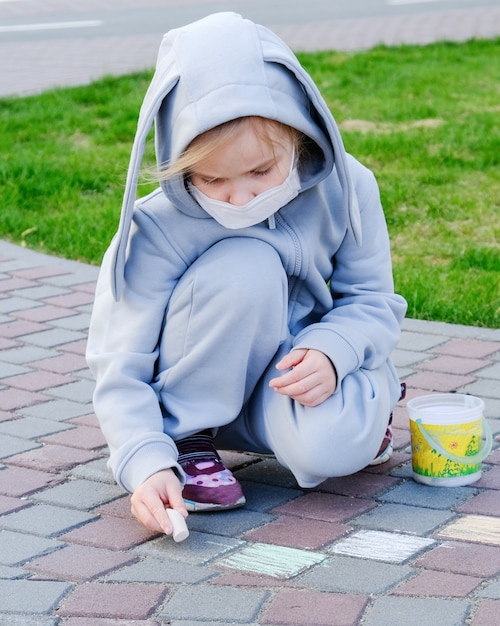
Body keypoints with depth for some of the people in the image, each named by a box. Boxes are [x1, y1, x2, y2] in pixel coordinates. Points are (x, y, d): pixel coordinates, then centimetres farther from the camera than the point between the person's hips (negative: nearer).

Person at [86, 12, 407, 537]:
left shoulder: (342, 188, -16)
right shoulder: (158, 231, -23)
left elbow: (372, 299, -4)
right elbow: (120, 370, -20)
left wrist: (329, 352, -26)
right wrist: (148, 464, -37)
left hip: (297, 373, 2)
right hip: (203, 390, -2)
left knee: (329, 447, -34)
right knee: (244, 268, -32)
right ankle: (187, 436, -13)